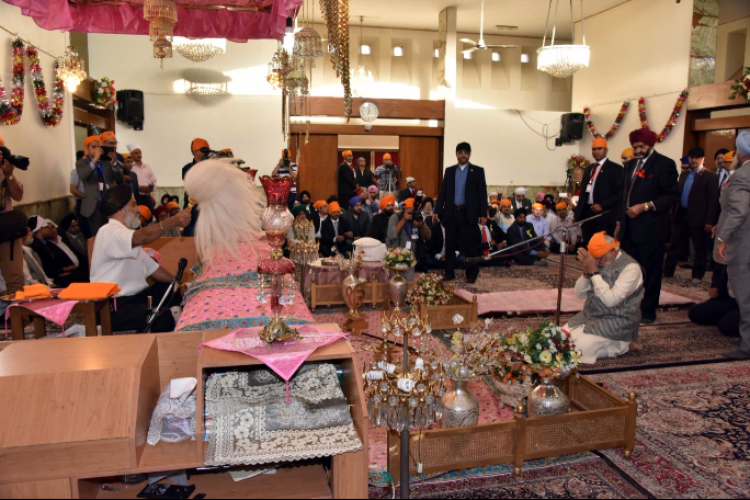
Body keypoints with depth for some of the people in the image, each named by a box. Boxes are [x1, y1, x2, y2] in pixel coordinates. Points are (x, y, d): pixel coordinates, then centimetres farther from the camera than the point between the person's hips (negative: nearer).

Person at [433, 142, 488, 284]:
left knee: (470, 245, 1)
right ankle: (449, 273, 16)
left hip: (469, 213, -3)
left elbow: (482, 193, -2)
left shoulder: (478, 171, 2)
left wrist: (483, 214, -10)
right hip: (451, 212, 3)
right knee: (450, 244, 6)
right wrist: (437, 211, 0)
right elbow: (443, 192, 9)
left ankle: (472, 275, 11)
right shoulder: (449, 171, 10)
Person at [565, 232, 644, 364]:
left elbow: (610, 299, -25)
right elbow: (580, 294, 5)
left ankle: (623, 346, 0)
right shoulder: (598, 263, 4)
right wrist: (586, 272, -12)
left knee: (580, 347, -22)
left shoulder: (631, 267, -15)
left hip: (618, 320, -7)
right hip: (591, 314, 8)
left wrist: (594, 272, -24)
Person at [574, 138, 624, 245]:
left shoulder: (616, 168, 0)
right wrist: (578, 213, 13)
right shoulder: (588, 169, 20)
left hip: (604, 215, -6)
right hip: (586, 214, 6)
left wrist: (602, 205, -16)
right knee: (588, 246, 6)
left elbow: (619, 193, -8)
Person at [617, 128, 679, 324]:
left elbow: (672, 195, -11)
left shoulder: (664, 164, -6)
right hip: (629, 228, 7)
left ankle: (648, 311, 12)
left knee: (650, 271, 2)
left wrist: (645, 206, -19)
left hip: (651, 228, -6)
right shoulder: (631, 165, 15)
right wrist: (620, 224, 15)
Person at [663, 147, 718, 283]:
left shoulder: (710, 176, -6)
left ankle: (698, 275, 16)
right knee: (676, 245, 10)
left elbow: (713, 200, -10)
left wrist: (709, 221, -15)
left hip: (697, 218, -5)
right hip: (682, 215, 5)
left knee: (699, 248, 6)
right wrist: (674, 212, 8)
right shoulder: (684, 174, 13)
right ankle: (667, 271, 17)